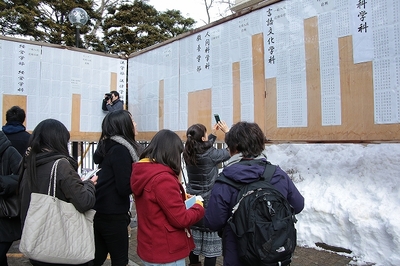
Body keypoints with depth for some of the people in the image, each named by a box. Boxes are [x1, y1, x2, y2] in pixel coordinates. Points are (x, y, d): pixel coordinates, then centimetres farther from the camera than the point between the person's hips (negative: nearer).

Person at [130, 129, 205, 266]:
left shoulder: (142, 172, 0)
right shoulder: (163, 179, -27)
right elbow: (181, 219, -22)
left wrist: (179, 197, 9)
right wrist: (198, 207, -5)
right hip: (166, 253, -8)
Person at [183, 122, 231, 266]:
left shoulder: (189, 153, -2)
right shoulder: (210, 155, -20)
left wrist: (214, 133, 20)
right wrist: (227, 131, 3)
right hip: (209, 202, -7)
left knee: (193, 237, 17)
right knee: (210, 242, 3)